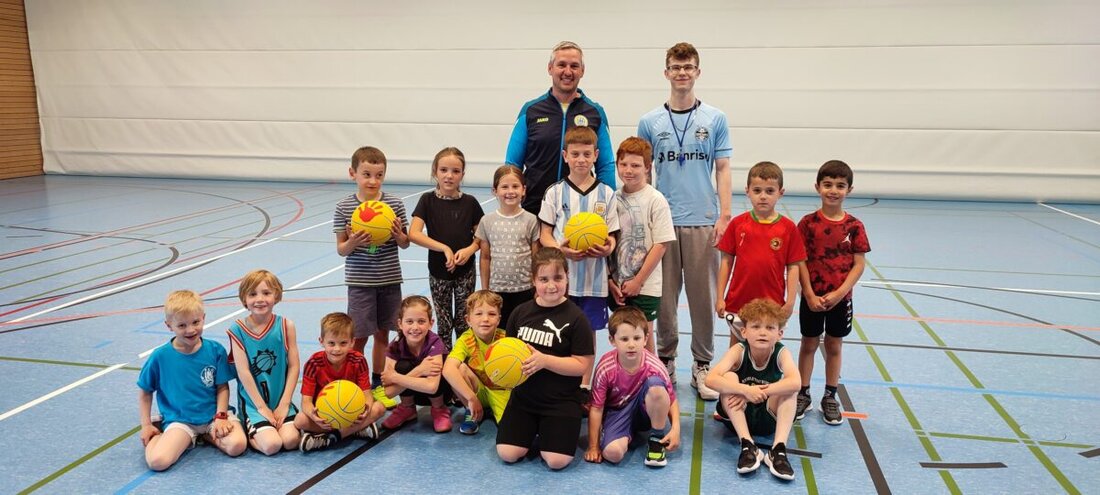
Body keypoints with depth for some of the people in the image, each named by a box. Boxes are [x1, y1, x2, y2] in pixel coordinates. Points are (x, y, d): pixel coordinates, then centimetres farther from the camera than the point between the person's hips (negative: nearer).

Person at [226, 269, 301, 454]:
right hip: (253, 402, -2)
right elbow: (243, 372, -8)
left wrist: (284, 404, -7)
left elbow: (293, 366, -2)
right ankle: (248, 434, 9)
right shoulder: (237, 330, -6)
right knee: (272, 445, -20)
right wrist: (262, 407, -10)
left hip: (281, 400, 2)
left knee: (290, 440, -19)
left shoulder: (285, 326, -2)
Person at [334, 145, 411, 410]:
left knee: (382, 333, 13)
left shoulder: (395, 204, -3)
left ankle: (377, 385, 29)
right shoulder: (344, 207, -5)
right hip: (360, 281, -2)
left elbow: (405, 244, 5)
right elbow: (341, 249, -1)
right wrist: (353, 242, -22)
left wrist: (398, 235, -17)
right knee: (359, 336, 0)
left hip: (390, 279, 2)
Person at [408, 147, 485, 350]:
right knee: (443, 323, 9)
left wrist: (470, 249, -17)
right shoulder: (428, 200, -6)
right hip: (438, 271, 0)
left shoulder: (470, 202, -3)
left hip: (465, 270, 0)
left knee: (464, 322, 7)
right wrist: (445, 248, -22)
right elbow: (413, 234, -15)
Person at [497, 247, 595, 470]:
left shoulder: (575, 318, -13)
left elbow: (582, 365, -14)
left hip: (561, 400, -3)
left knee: (557, 460, -14)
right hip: (523, 395, 4)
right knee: (507, 454, -6)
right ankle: (534, 430, 23)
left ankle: (546, 431, 18)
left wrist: (544, 360, -24)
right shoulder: (521, 312, 1)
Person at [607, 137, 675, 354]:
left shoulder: (656, 200, -9)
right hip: (617, 285, 4)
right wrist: (609, 280, 1)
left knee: (643, 339, 4)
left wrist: (638, 281, -11)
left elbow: (660, 245, -11)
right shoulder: (613, 197, 3)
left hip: (645, 286, -4)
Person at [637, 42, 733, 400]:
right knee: (664, 298, 7)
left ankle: (702, 366, 18)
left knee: (703, 297, 4)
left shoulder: (715, 119, 4)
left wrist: (725, 216, -5)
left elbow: (723, 170, 4)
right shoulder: (650, 122, 6)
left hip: (703, 222, 0)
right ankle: (665, 363, 22)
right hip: (662, 222, 1)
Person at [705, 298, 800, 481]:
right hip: (737, 416, 0)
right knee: (729, 377, -27)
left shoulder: (781, 353, -16)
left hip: (768, 418, 1)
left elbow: (795, 382, -36)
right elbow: (710, 379, -33)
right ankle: (747, 445, -32)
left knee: (788, 387, -25)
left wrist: (756, 394, -38)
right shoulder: (739, 350, -19)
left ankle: (778, 449, -31)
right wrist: (746, 390, -45)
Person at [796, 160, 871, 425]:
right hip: (812, 297, -1)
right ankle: (803, 395, 21)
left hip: (840, 298, 1)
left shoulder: (854, 226, -4)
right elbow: (800, 262, -6)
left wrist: (839, 293, -13)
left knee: (834, 346, 12)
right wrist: (810, 295, -13)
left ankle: (830, 398, 25)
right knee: (809, 344, 10)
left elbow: (858, 264, -4)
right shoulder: (808, 223, -6)